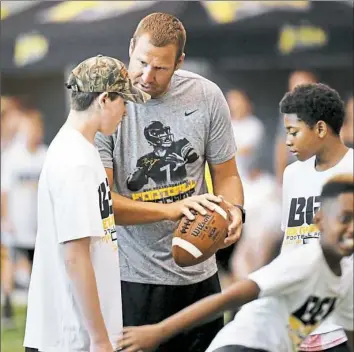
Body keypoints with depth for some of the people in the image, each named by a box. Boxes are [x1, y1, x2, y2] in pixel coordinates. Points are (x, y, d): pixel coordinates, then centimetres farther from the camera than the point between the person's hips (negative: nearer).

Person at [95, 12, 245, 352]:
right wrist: (171, 210, -26)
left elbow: (226, 174, 10)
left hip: (199, 273, 4)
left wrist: (234, 211, -12)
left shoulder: (206, 96, -1)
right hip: (134, 278, -4)